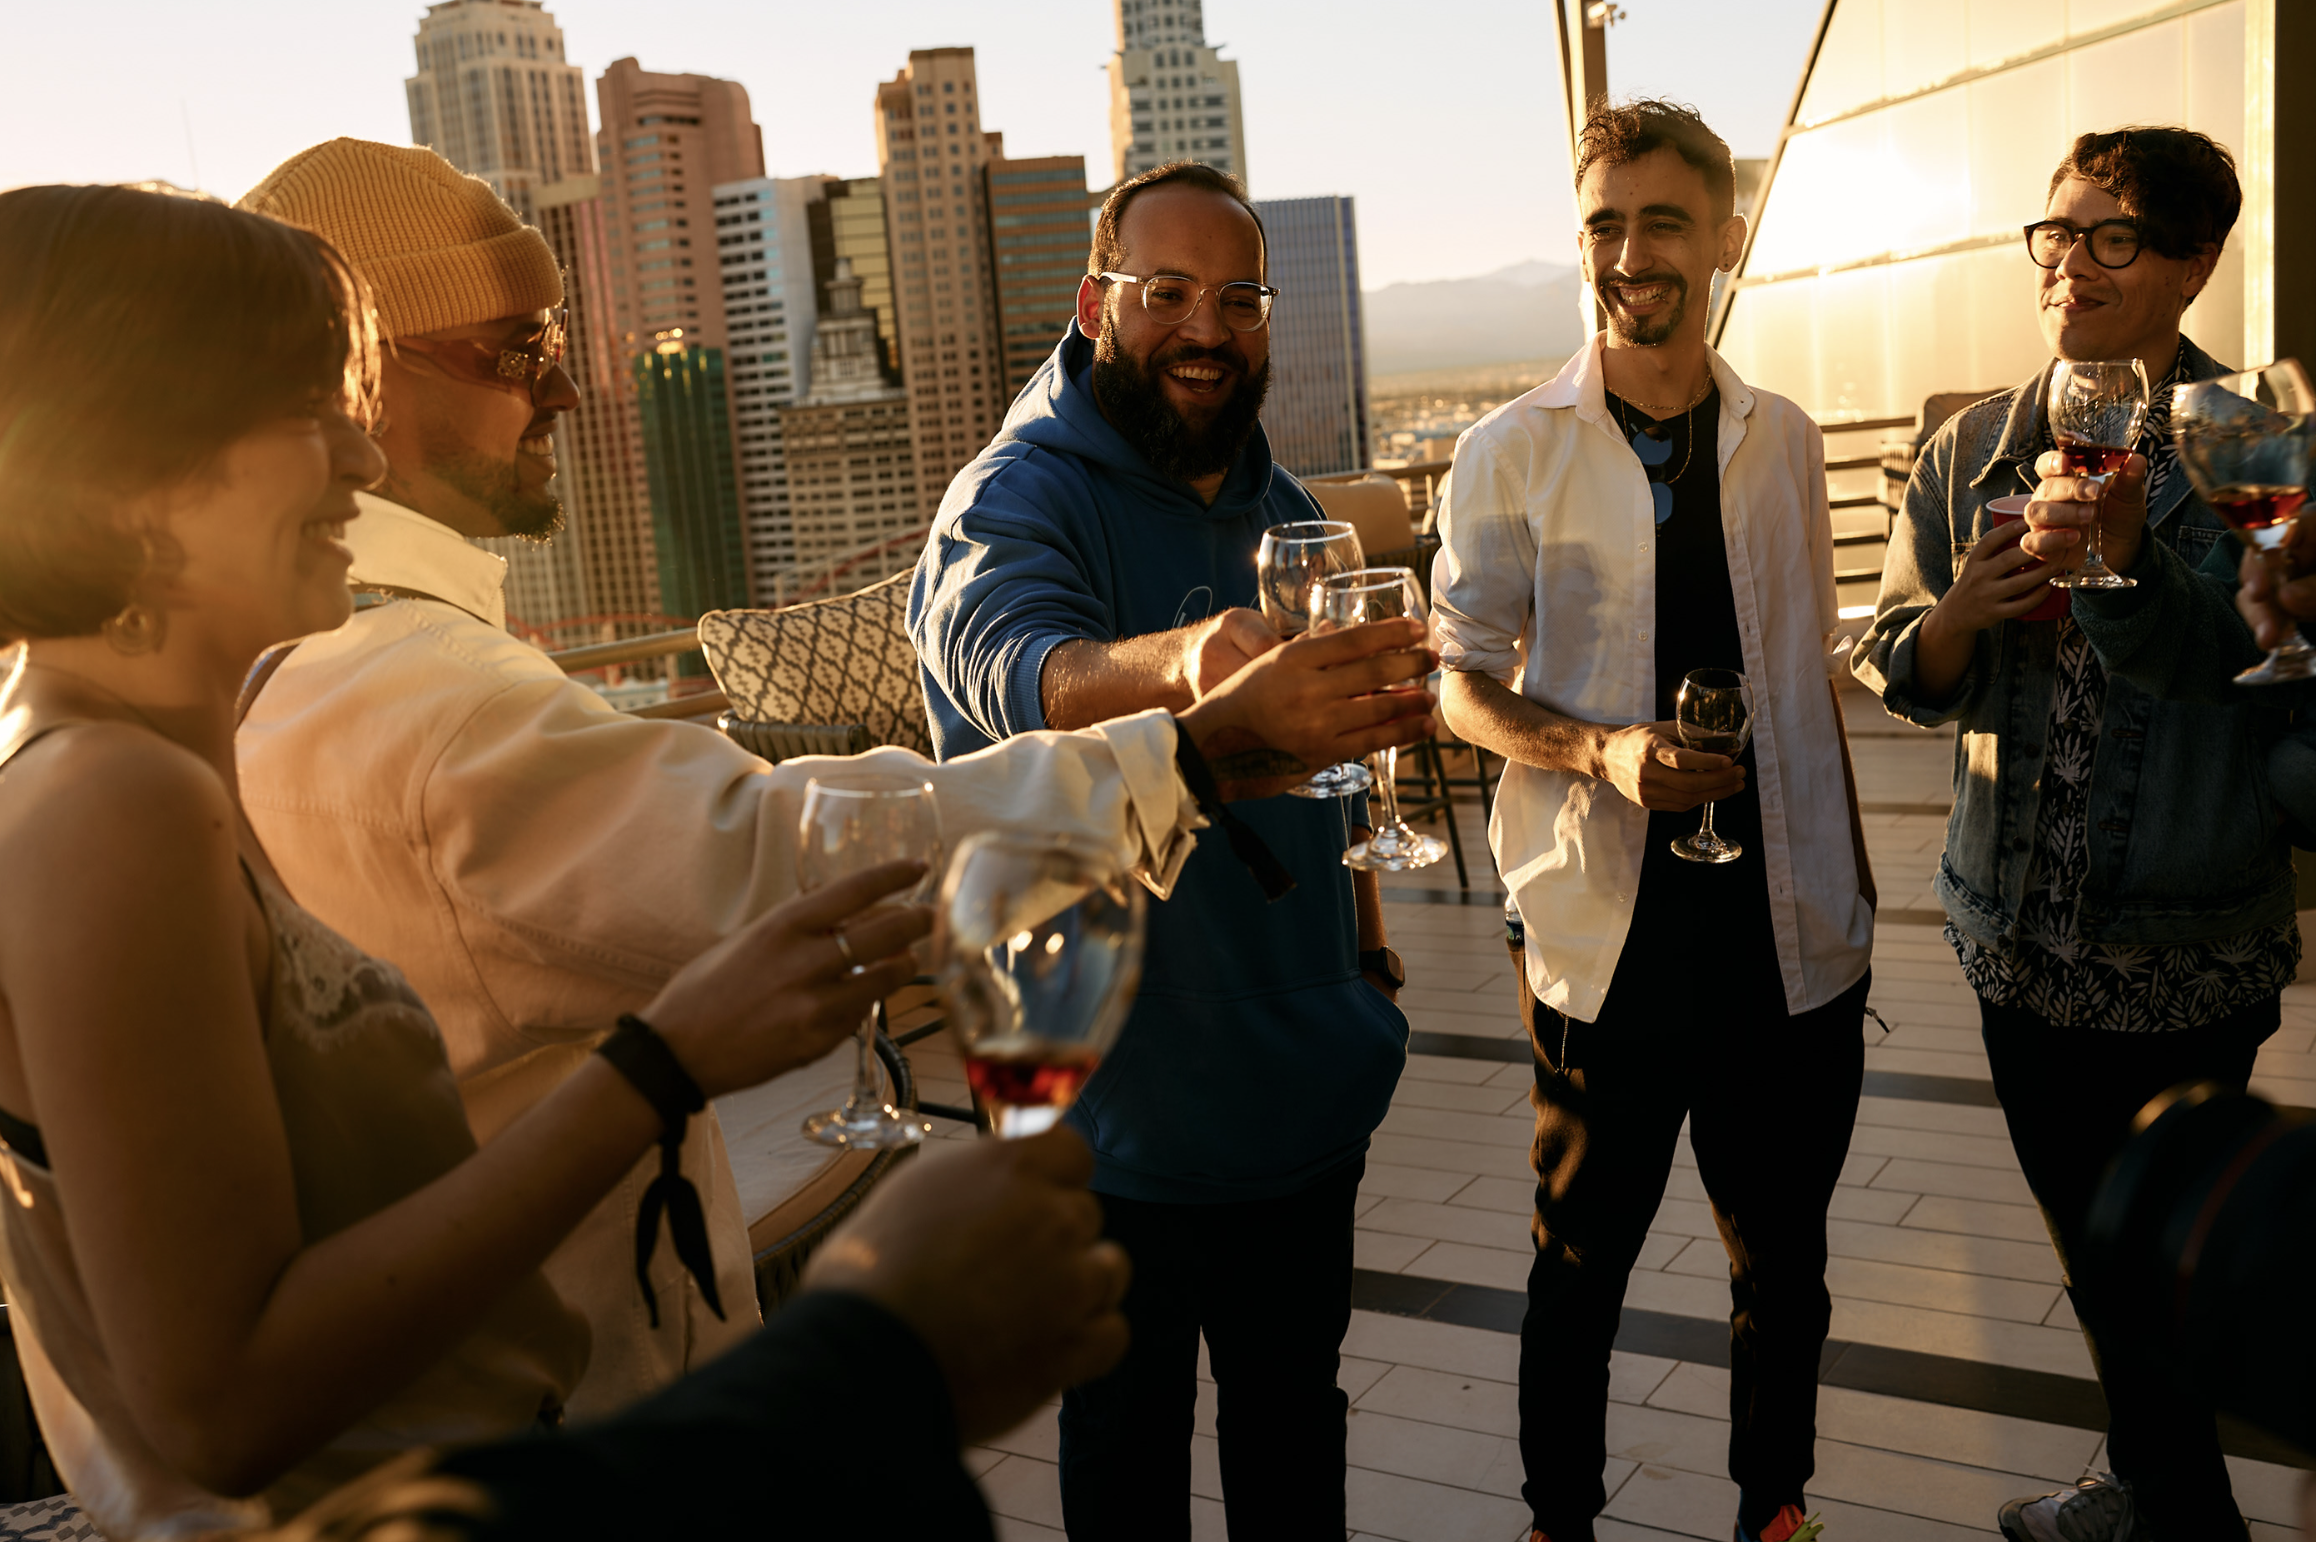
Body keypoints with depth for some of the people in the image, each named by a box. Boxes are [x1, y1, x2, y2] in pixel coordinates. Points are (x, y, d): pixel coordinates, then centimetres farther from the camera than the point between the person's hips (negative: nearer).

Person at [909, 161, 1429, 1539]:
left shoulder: (1280, 507, 7)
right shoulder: (1014, 499, -16)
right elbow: (1024, 675, -40)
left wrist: (1366, 938, 15)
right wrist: (1186, 664, -60)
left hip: (1305, 1084, 6)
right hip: (1124, 1102, -6)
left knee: (1295, 1423, 23)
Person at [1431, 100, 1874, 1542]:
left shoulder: (1783, 441, 8)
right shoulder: (1512, 450, -2)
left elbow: (1812, 670, 15)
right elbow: (1465, 681, -2)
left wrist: (1850, 872, 16)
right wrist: (1602, 748, -20)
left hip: (1790, 932, 3)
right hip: (1607, 929, -3)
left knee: (1782, 1261, 16)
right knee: (1580, 1265, 10)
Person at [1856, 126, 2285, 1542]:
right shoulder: (1972, 453, 3)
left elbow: (2273, 683, -14)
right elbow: (1900, 672, 6)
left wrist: (2130, 563, -28)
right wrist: (1962, 613, -16)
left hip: (2185, 950, -4)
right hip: (2024, 933, 4)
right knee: (2091, 1249, 19)